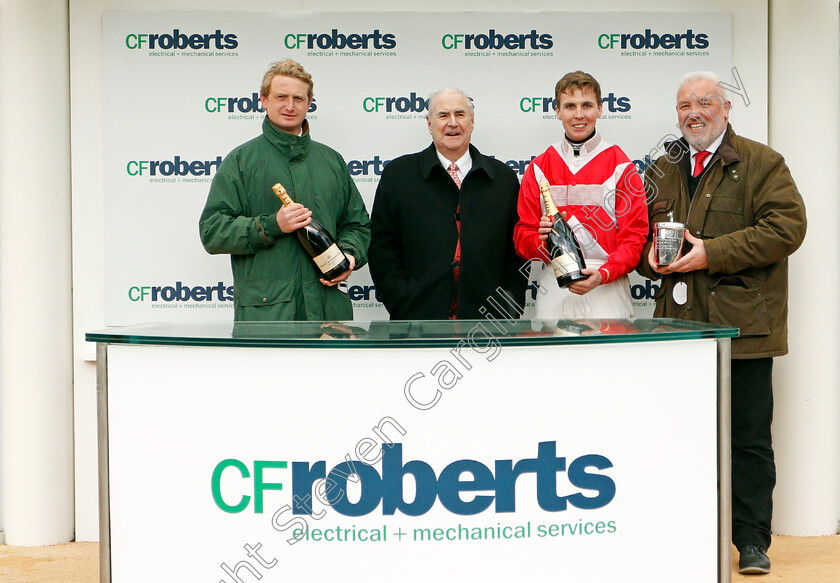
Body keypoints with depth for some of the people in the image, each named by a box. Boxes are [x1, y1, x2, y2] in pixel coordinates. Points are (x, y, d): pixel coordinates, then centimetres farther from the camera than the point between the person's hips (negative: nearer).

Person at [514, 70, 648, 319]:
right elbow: (522, 237, 10)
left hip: (607, 292, -2)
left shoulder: (621, 166, 3)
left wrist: (603, 274, -17)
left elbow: (635, 237, -1)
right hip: (553, 293, 2)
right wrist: (542, 240, -12)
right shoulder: (538, 168, 10)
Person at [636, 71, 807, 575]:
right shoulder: (662, 172, 17)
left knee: (749, 438, 1)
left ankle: (752, 539, 11)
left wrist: (712, 253, -17)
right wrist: (651, 254, -1)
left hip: (743, 323, -4)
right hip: (680, 324, 4)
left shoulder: (761, 164, 1)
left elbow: (786, 226, -11)